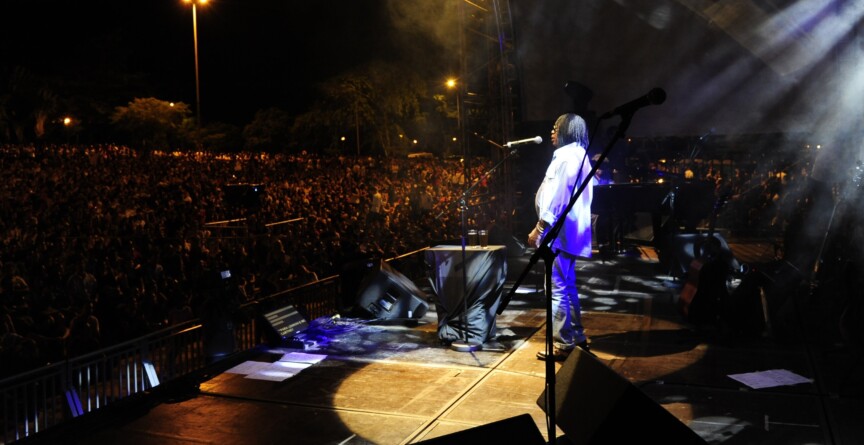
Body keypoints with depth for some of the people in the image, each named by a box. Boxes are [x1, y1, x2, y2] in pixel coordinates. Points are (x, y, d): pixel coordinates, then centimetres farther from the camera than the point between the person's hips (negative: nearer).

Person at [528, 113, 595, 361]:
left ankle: (562, 345, -4)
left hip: (559, 230, -11)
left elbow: (555, 195, -21)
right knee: (567, 285, 17)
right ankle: (577, 338, 24)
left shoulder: (565, 155, -13)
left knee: (557, 288, -8)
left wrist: (539, 228, -20)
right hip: (571, 229, 11)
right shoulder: (579, 156, 20)